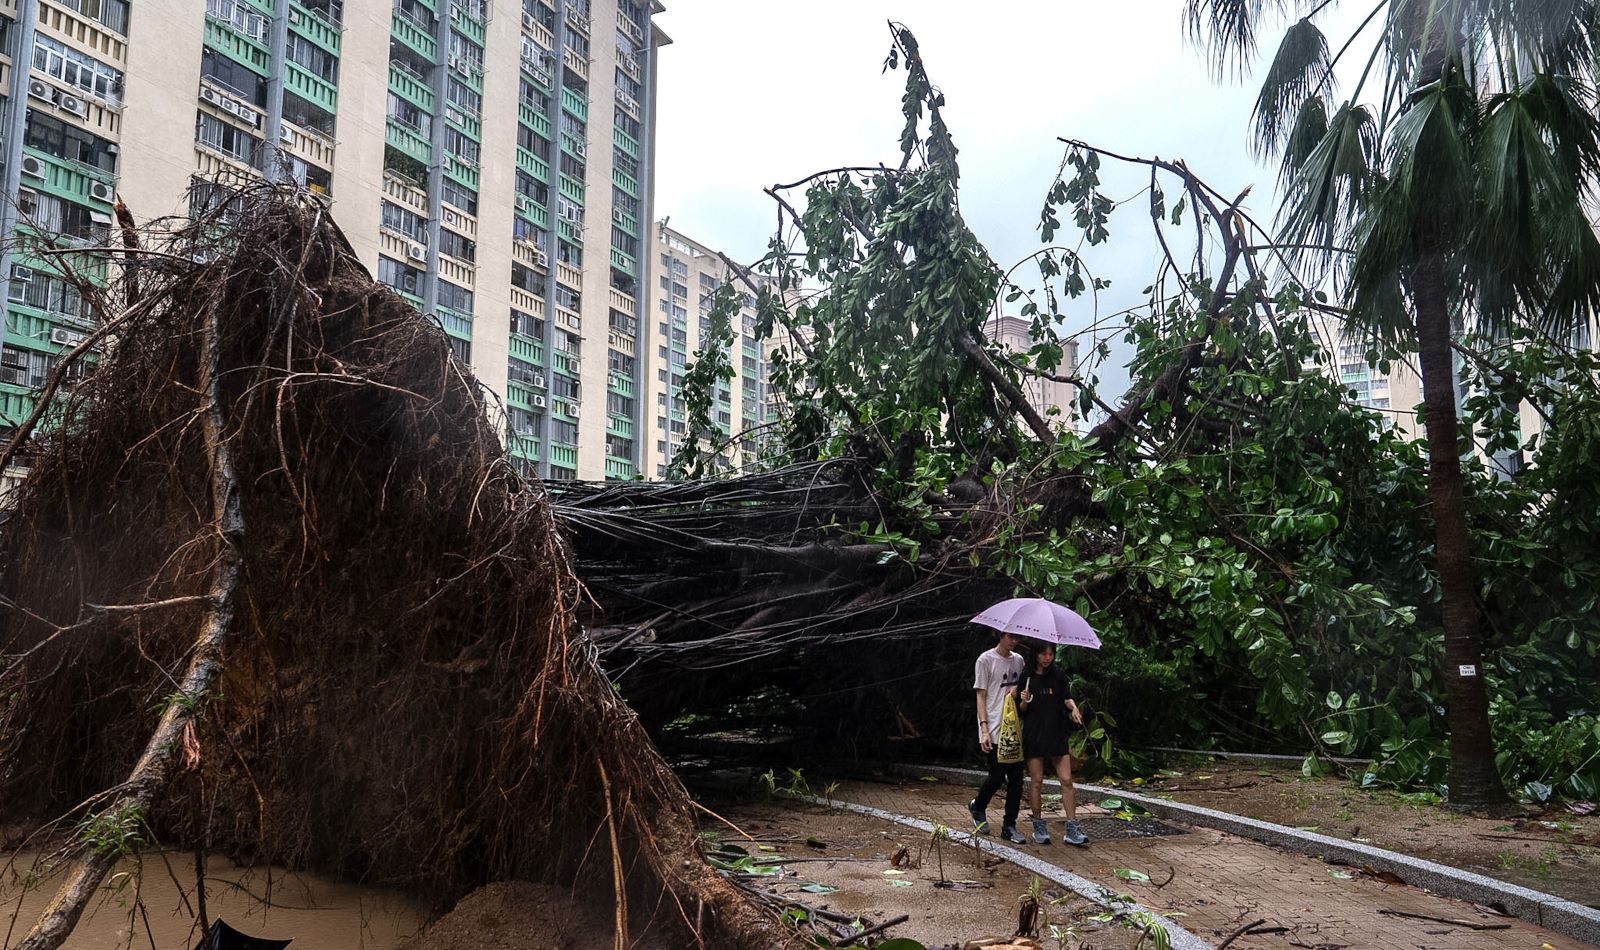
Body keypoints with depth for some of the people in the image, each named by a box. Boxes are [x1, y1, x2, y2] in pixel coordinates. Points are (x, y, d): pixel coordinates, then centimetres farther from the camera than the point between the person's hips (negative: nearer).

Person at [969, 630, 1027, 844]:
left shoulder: (1018, 660, 12)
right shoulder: (986, 659, -4)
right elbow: (981, 696, -5)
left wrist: (1018, 691, -3)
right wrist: (984, 729, -12)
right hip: (994, 731, -5)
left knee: (1016, 779, 2)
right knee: (997, 777, -4)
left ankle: (1009, 826, 11)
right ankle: (977, 807, 25)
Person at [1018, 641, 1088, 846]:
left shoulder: (1058, 676, 5)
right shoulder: (1027, 678, -1)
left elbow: (1065, 698, 14)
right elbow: (1021, 710, 3)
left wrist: (1072, 705, -7)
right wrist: (1024, 702, -18)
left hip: (1057, 733, 2)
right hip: (1034, 735, -2)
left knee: (1067, 780, -3)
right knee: (1036, 781, 2)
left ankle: (1072, 828, 1)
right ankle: (1039, 826, 14)